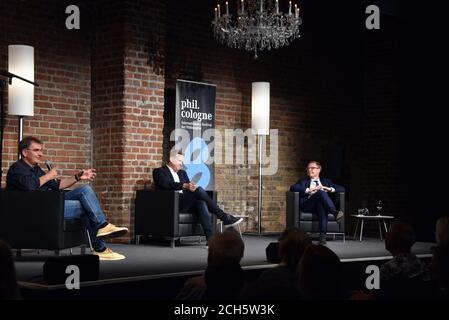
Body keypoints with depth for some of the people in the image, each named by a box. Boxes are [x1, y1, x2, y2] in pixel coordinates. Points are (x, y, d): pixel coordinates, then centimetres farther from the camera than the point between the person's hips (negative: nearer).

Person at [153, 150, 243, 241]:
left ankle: (210, 236, -40)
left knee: (202, 203, -29)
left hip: (186, 203, 7)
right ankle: (224, 217, -26)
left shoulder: (182, 173, 28)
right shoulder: (159, 172, 5)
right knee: (198, 190, -27)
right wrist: (184, 185, -31)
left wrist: (192, 188, -8)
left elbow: (188, 187, 18)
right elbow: (167, 184, -15)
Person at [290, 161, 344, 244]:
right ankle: (334, 212, -51)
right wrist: (308, 190, -10)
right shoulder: (303, 181, 27)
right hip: (307, 205, -1)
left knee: (321, 205, -39)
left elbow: (342, 189, 19)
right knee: (321, 192, -31)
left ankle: (322, 235, -50)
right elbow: (293, 188, 4)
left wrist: (330, 189, -1)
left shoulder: (326, 182, 31)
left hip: (321, 203, 1)